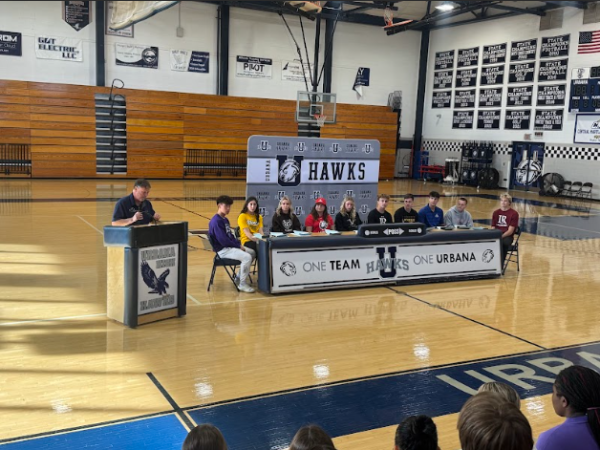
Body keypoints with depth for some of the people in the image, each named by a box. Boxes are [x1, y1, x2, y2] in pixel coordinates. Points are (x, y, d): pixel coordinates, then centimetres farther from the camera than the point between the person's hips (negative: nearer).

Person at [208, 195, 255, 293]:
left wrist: (239, 244, 1)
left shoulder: (225, 220, 13)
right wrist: (238, 246, -15)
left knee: (252, 252, 14)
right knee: (247, 257, -24)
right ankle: (242, 284, -13)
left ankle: (239, 277, 20)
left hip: (230, 246, 10)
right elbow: (223, 239, -23)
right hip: (223, 250, -10)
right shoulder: (216, 221, -18)